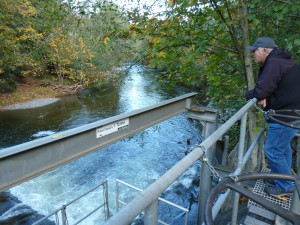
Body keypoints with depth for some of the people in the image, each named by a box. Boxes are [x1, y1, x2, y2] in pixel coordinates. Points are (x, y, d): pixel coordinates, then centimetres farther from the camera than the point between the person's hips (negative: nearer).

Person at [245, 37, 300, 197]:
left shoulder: (274, 64, -21)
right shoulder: (282, 61, 14)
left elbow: (261, 90, -26)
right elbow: (269, 86, 11)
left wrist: (248, 95, -6)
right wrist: (264, 98, -8)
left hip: (286, 116, -11)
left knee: (273, 151, -3)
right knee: (283, 147, 24)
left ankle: (284, 187, 13)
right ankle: (285, 177, 42)